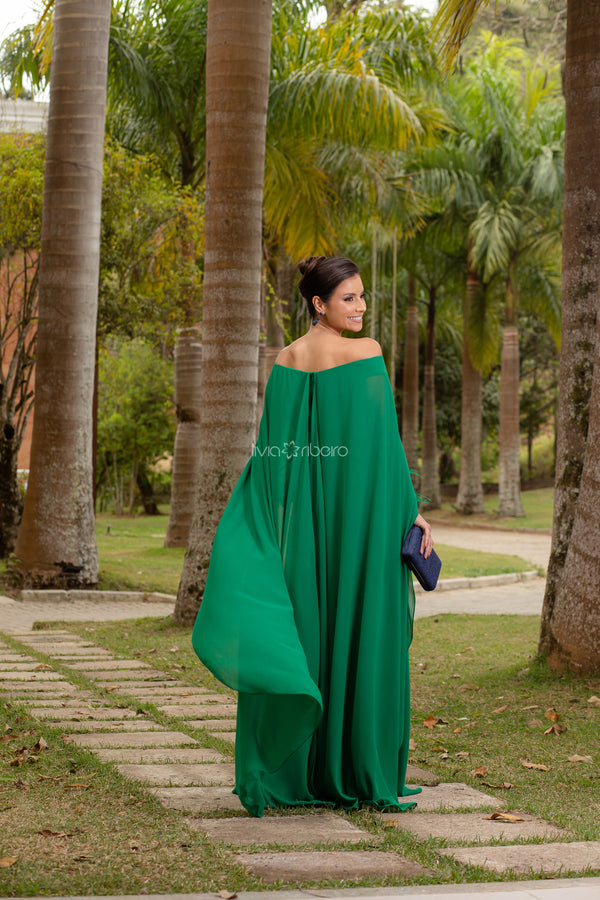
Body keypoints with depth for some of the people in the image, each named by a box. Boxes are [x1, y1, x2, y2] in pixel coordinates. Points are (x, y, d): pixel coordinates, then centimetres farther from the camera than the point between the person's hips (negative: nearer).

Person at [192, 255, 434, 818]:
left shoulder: (285, 361, 6)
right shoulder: (365, 354, -9)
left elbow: (271, 447, 5)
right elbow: (383, 442, -12)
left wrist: (247, 523, 10)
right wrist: (411, 512, -6)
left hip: (303, 518, 5)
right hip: (362, 516, -5)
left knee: (302, 633, 9)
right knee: (362, 634, 2)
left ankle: (293, 774, 10)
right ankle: (366, 776, 6)